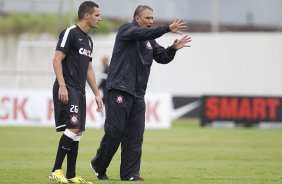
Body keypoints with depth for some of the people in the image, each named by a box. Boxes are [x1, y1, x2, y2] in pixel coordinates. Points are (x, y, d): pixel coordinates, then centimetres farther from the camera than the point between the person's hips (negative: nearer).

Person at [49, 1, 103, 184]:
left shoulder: (88, 40, 20)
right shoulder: (70, 33, -7)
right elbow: (57, 60, -13)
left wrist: (97, 94, 21)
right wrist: (62, 86, -22)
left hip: (80, 91, 9)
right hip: (67, 90, -9)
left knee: (77, 132, 6)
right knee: (73, 128, -18)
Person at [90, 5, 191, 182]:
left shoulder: (149, 41, 20)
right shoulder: (126, 30, -1)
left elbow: (163, 58, 12)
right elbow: (142, 33, -21)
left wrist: (174, 48, -8)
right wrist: (168, 28, -28)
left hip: (138, 94, 7)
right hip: (119, 90, -7)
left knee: (135, 135, 1)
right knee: (115, 130, -7)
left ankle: (130, 173, 1)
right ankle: (99, 166, 10)